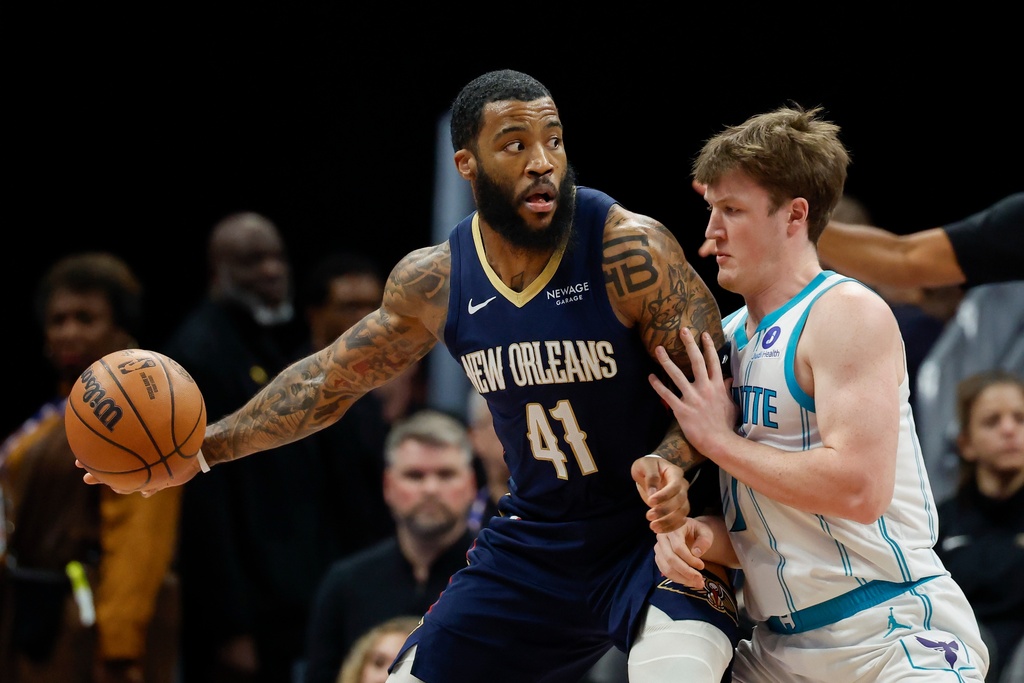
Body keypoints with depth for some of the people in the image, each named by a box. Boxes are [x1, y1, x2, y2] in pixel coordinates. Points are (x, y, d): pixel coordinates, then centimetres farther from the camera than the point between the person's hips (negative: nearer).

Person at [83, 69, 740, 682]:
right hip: (537, 542, 5)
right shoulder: (434, 281, -3)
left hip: (660, 530, -5)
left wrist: (672, 465, -35)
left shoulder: (631, 250, -19)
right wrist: (204, 448, 8)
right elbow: (329, 379, 12)